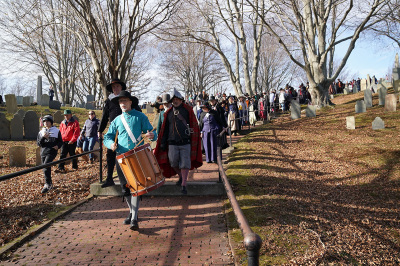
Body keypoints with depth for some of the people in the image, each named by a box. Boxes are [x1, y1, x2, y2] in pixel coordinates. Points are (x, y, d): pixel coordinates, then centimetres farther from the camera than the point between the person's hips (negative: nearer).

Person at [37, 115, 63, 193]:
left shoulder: (56, 131, 7)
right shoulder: (41, 132, 13)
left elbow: (60, 141, 11)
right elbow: (39, 144, 6)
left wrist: (58, 146, -10)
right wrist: (43, 137, -11)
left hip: (51, 152, -4)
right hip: (43, 152, 4)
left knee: (46, 166, -21)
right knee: (46, 168, 9)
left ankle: (47, 185, -17)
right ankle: (50, 184, 26)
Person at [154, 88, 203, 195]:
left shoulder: (187, 110, 4)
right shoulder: (168, 113, 12)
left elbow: (194, 126, 5)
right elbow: (165, 129, 14)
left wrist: (194, 140, 1)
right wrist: (163, 142, 10)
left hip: (185, 142, -2)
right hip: (172, 143, 3)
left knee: (185, 164, -3)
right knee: (173, 163, 3)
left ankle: (183, 185, 5)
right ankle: (181, 177, 31)